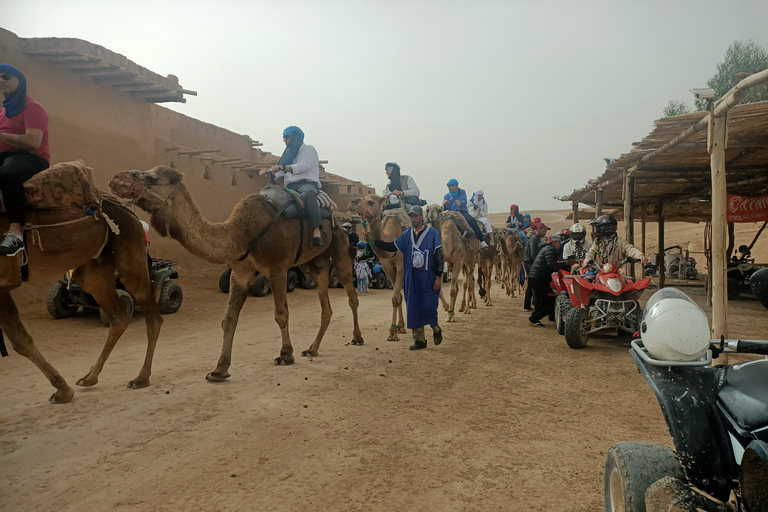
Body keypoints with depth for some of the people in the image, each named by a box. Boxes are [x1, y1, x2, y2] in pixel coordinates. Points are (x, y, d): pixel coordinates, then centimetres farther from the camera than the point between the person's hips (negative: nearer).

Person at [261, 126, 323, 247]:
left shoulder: (309, 150, 5)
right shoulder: (289, 152, 28)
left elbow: (303, 166, -14)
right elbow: (279, 172, 23)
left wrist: (282, 167, -27)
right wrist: (267, 171, 2)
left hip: (308, 183, -8)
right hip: (290, 186, 8)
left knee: (307, 193, -42)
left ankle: (316, 231, -54)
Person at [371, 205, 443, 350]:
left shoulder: (432, 233, -3)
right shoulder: (407, 234, 8)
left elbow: (438, 256, -4)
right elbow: (391, 247, 14)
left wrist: (438, 277, -8)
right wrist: (374, 240, 4)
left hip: (428, 277, -4)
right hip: (411, 278, 4)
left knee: (428, 307, -6)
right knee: (413, 308, 4)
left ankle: (436, 330, 25)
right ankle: (419, 340, 16)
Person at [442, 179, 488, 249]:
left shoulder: (462, 192, 18)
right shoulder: (447, 196, 18)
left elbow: (465, 202, -2)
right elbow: (445, 209, 7)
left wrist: (461, 203, -27)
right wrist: (444, 205, -18)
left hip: (462, 211, -1)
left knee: (472, 221, -30)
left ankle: (482, 241, -32)